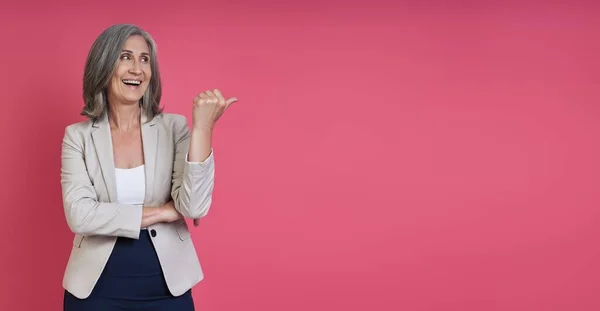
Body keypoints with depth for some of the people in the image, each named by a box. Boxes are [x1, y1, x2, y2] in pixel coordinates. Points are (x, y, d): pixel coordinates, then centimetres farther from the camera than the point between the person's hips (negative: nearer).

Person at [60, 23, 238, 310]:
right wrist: (162, 212, -13)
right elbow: (80, 216, -14)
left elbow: (194, 207, -15)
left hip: (167, 287, 0)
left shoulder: (174, 127, -4)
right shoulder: (78, 135, -3)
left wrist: (202, 128, -21)